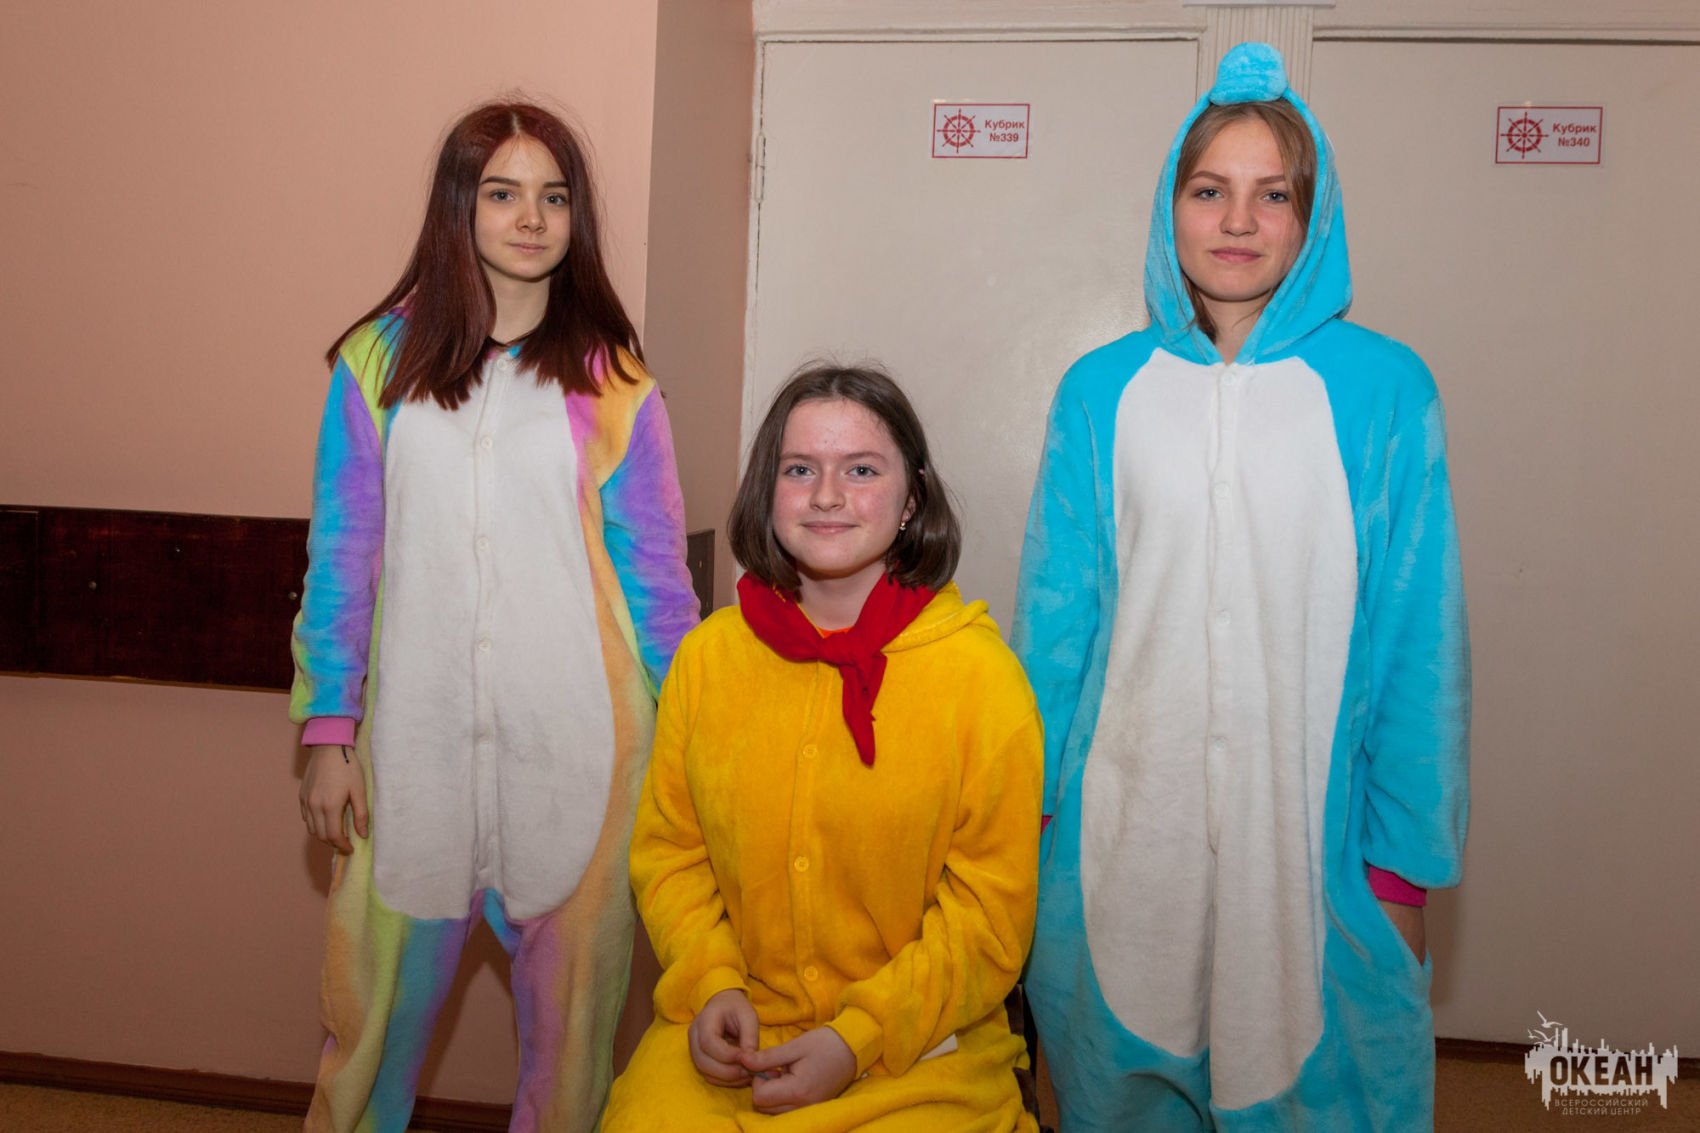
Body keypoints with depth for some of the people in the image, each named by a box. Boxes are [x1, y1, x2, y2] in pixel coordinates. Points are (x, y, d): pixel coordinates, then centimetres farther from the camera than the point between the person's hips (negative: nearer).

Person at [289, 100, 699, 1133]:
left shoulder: (612, 380, 2)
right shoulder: (381, 360, 5)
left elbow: (656, 573, 4)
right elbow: (341, 555, 6)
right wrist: (328, 731, 3)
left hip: (574, 736, 0)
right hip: (418, 730, 1)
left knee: (568, 997, 9)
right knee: (386, 984, 10)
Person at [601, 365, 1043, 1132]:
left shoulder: (981, 673, -8)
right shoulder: (706, 656, 3)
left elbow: (991, 908, -6)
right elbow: (668, 852, 10)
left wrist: (860, 1038, -13)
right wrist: (710, 986, -6)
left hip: (921, 1048, -2)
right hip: (729, 1036, 2)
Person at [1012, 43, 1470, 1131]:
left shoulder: (1386, 389, -2)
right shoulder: (1102, 388, 2)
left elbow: (1419, 635, -1)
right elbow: (1054, 611, 5)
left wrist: (1407, 863, -2)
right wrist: (1023, 811, 5)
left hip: (1312, 827, -1)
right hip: (1124, 826, 2)